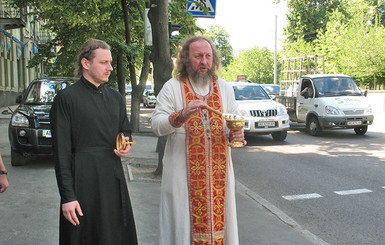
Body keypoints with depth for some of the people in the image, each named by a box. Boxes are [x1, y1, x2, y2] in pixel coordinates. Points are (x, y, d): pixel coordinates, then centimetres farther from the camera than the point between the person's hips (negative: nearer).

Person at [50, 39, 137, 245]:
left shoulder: (115, 97, 13)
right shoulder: (66, 98, -6)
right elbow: (61, 151, -9)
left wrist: (126, 146, 1)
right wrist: (67, 196, -13)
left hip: (113, 175, 5)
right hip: (83, 179, -5)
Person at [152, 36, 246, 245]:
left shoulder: (225, 88, 12)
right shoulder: (172, 87, 0)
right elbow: (156, 126, -7)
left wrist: (235, 135, -7)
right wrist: (181, 115, -26)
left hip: (219, 173, 3)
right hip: (184, 174, -3)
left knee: (219, 222, 8)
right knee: (184, 224, 2)